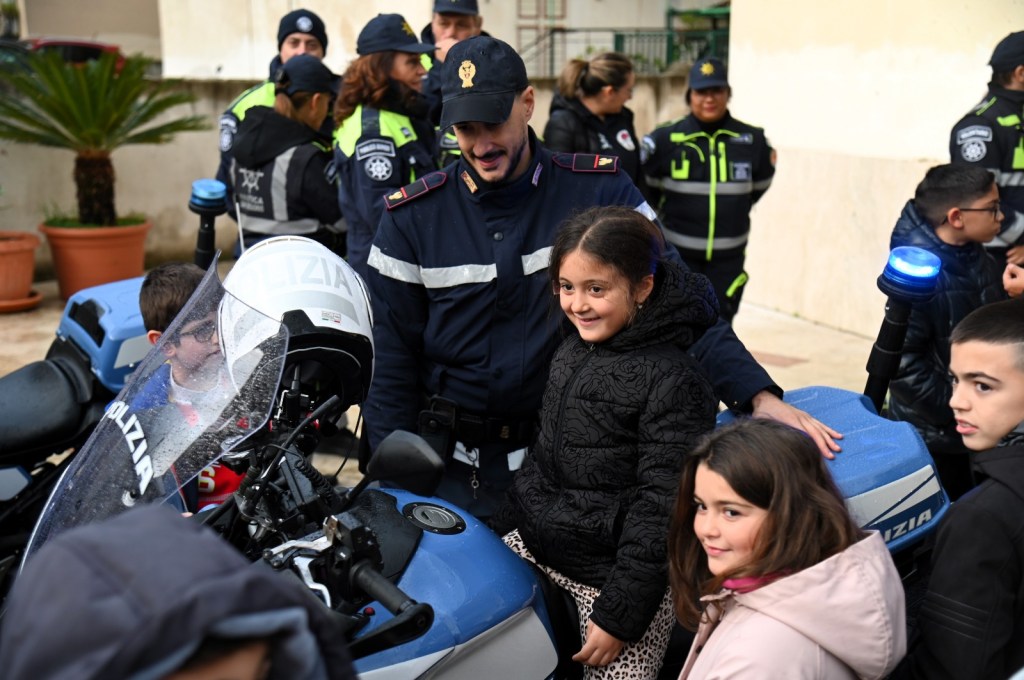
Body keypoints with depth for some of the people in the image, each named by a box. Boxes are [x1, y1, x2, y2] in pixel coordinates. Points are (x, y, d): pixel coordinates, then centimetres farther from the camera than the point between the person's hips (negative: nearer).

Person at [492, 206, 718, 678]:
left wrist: (619, 615, -19)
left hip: (614, 576, -7)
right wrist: (507, 524, 20)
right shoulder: (572, 350, 4)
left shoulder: (673, 382, -19)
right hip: (532, 548, 7)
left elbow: (661, 508, -20)